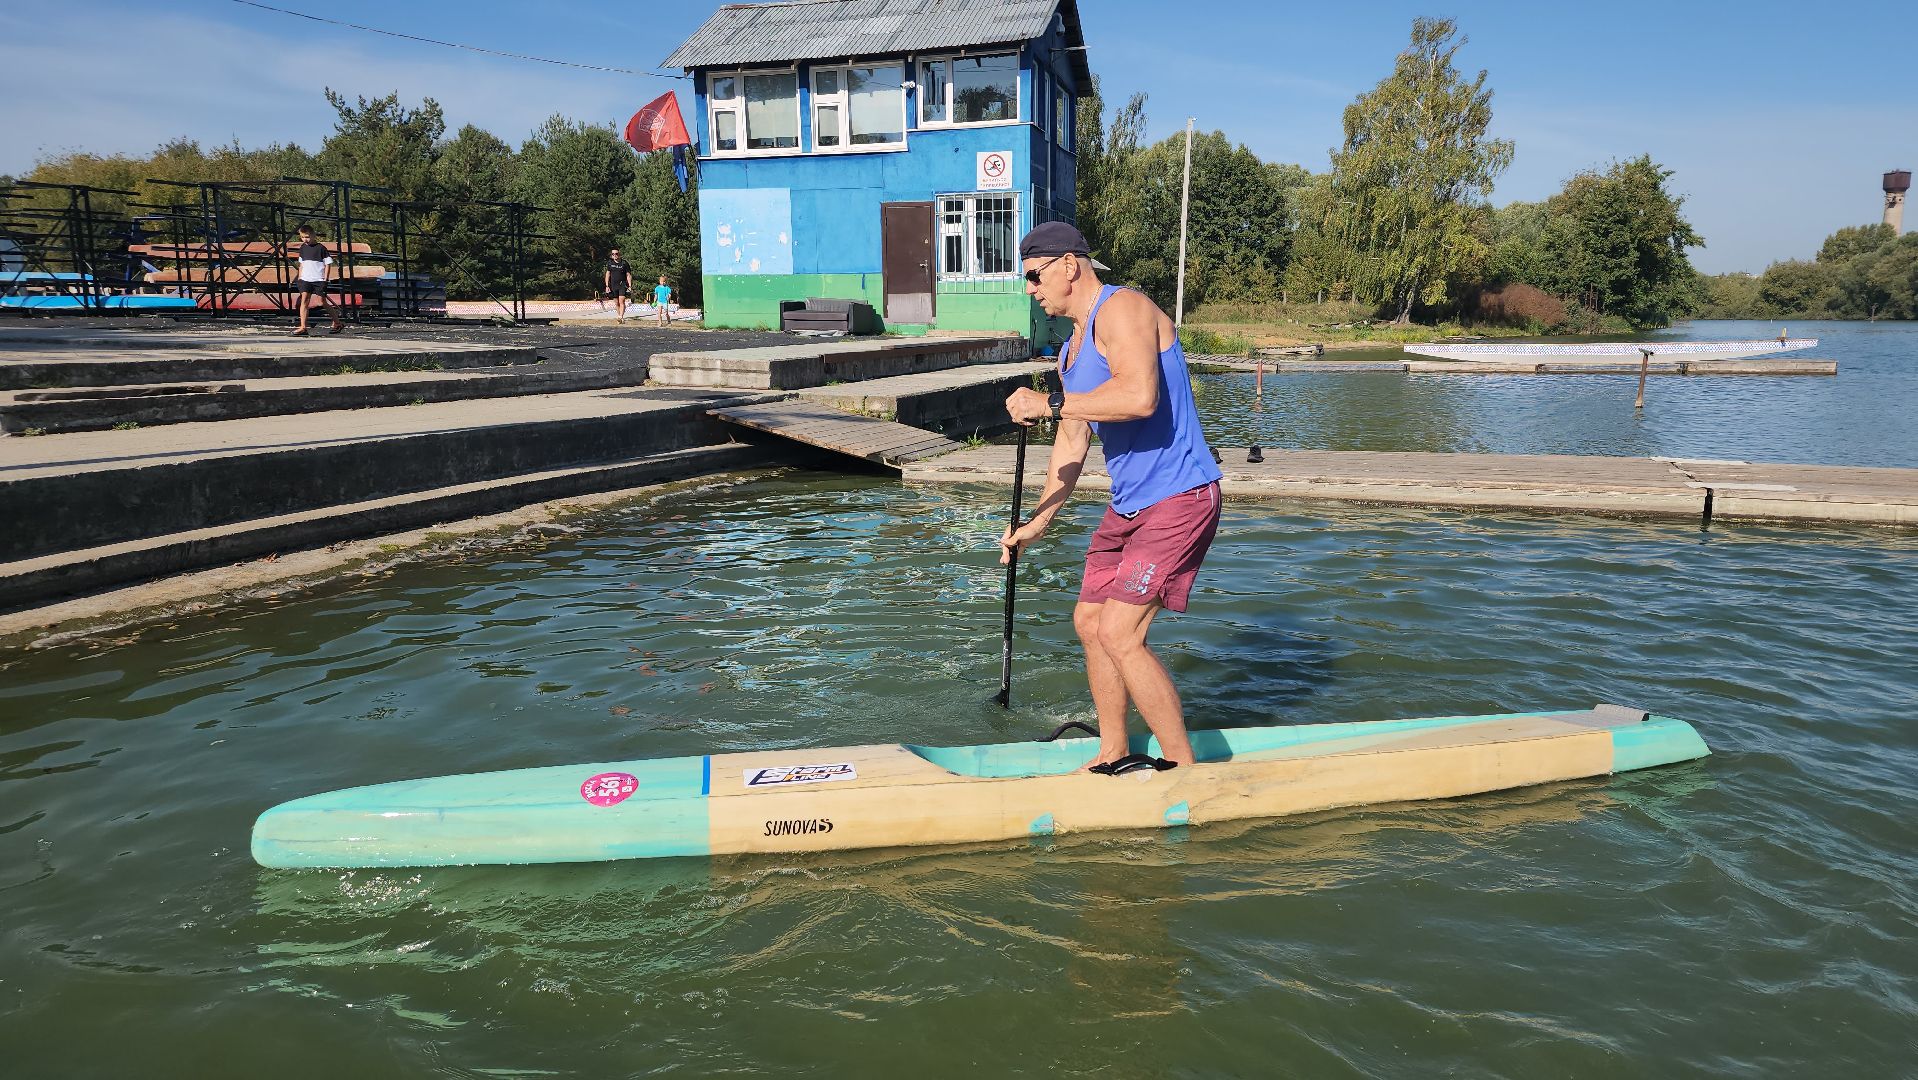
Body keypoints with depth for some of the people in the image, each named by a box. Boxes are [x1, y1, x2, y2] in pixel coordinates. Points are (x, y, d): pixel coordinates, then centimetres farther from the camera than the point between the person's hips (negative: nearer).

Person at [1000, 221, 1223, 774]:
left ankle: (1183, 768, 1)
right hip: (1129, 504, 10)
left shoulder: (1123, 309, -14)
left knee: (1120, 635, -14)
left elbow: (1140, 396, -32)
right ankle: (1114, 758, 29)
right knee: (1090, 622, 14)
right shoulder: (1072, 348, 17)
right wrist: (1036, 522, 19)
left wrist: (1049, 404, -23)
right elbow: (1072, 444, 20)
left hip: (1178, 499, -10)